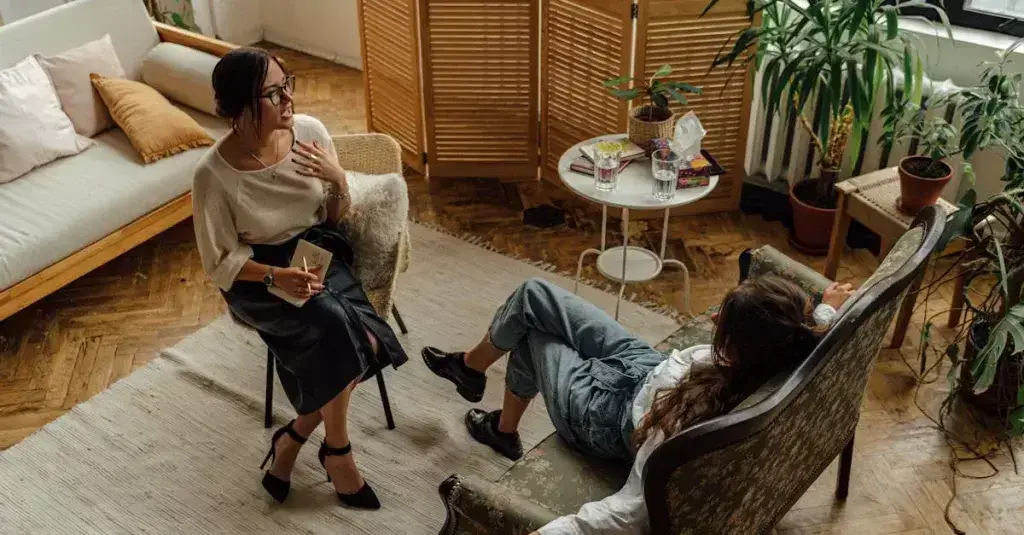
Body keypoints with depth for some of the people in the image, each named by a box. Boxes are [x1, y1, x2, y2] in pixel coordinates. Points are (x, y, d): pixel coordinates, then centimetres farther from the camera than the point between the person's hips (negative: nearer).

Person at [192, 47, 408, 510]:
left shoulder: (310, 131, -10)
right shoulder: (213, 174, -20)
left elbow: (337, 218, 2)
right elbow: (220, 264, -11)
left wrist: (338, 179, -19)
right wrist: (275, 276, -27)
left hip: (317, 252, 4)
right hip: (256, 273, -4)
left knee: (338, 339, -25)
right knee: (334, 325, -30)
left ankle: (291, 439, -1)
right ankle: (337, 451, -8)